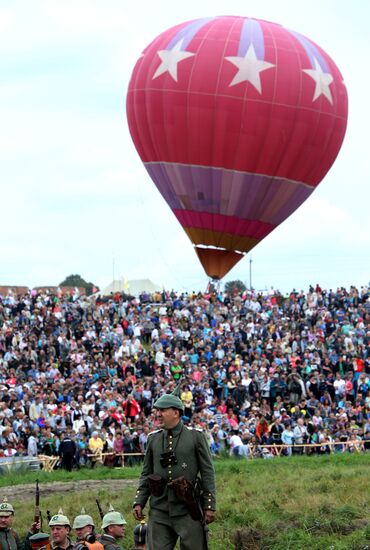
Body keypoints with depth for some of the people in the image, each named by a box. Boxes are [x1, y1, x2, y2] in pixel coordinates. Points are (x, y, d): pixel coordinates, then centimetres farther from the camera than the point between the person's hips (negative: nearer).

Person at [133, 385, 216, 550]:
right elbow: (146, 474, 16)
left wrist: (209, 505, -5)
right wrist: (139, 502, 6)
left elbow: (207, 473, 0)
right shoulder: (153, 439, 11)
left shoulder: (196, 436, 1)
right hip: (159, 510, 3)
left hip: (187, 510, -3)